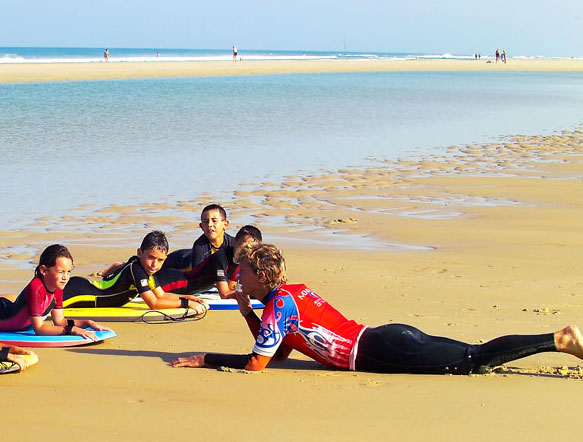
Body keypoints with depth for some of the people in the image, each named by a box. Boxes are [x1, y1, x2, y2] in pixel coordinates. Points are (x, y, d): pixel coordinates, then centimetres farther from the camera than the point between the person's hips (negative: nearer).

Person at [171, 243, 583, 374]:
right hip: (389, 338, 8)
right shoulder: (292, 292, 18)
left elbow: (255, 363, -9)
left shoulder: (280, 303, -8)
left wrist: (204, 359, 0)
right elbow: (274, 351, 27)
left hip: (383, 351, -8)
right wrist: (247, 312, 18)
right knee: (476, 355, 4)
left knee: (475, 360, -13)